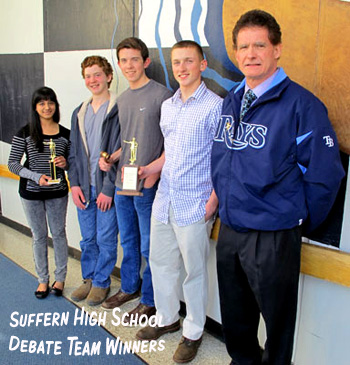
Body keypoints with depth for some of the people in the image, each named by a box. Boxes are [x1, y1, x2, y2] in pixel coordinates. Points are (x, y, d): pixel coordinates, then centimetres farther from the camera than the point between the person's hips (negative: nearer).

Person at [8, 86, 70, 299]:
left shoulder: (65, 134, -1)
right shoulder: (24, 134, -6)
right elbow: (12, 164, -6)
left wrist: (65, 163, -15)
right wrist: (36, 177, -19)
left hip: (58, 193, 1)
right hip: (31, 193, -1)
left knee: (59, 233, 10)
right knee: (39, 236, 11)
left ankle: (60, 278, 26)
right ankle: (43, 280, 25)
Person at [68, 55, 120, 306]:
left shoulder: (118, 110, -9)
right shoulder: (80, 113, 12)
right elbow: (74, 153, 14)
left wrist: (108, 189, -15)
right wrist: (74, 183, 3)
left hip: (107, 188, -6)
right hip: (84, 188, 6)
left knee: (106, 239, 5)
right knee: (88, 238, 16)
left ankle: (101, 282, 23)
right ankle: (89, 279, 33)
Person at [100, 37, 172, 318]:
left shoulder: (162, 95, -10)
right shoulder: (122, 99, 14)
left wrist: (155, 171, -21)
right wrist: (111, 158, 5)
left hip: (148, 186, -7)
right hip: (122, 183, 8)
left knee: (149, 246, 4)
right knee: (128, 241, 20)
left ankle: (149, 301, 20)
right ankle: (129, 288, 38)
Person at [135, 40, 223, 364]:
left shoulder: (215, 106, -9)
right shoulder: (167, 106, 13)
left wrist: (214, 199, -17)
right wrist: (147, 169, 6)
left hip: (194, 204, -7)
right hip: (164, 200, 7)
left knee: (194, 270, 6)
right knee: (160, 262, 17)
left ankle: (193, 332, 26)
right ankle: (167, 318, 37)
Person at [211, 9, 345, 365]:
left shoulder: (302, 104, -14)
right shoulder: (231, 101, 6)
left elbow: (324, 175, -14)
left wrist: (299, 221, -5)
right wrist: (225, 205, 12)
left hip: (273, 237, -6)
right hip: (229, 229, 6)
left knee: (276, 322, 14)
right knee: (234, 321, 22)